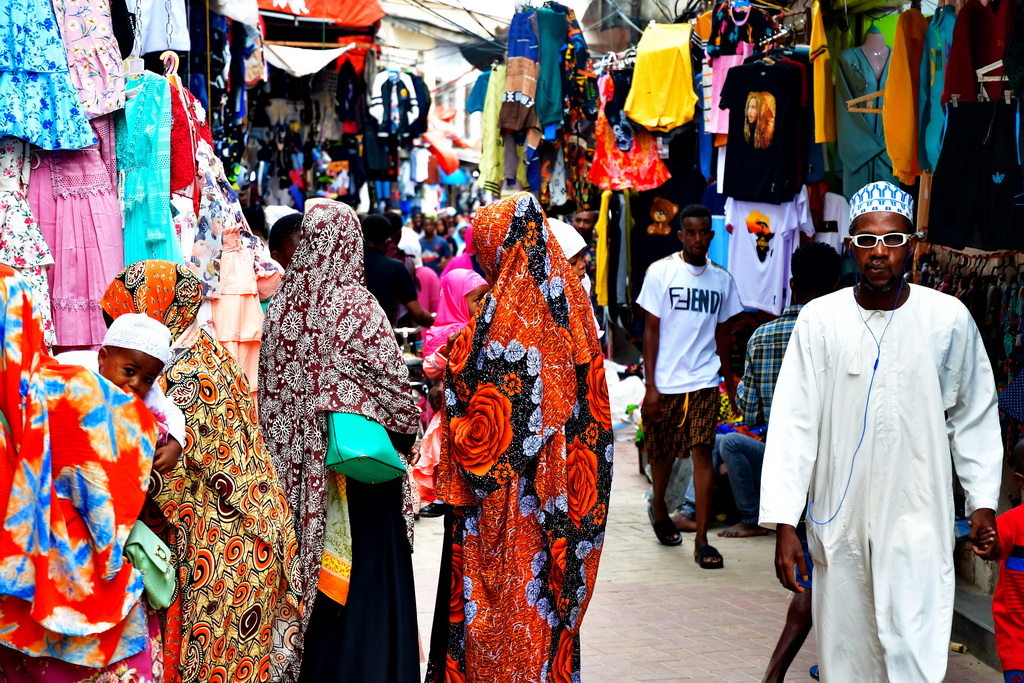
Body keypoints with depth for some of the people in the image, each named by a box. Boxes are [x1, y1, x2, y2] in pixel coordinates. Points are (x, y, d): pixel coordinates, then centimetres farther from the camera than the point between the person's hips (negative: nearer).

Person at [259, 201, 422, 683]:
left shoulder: (282, 306, 2)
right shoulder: (356, 306, -13)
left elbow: (270, 389, 9)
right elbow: (393, 382, -12)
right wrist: (406, 430, 5)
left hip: (295, 464, 5)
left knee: (310, 574, 13)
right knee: (363, 583, 2)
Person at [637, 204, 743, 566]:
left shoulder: (722, 279, 7)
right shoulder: (661, 272, -2)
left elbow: (723, 334, 15)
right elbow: (651, 330, -3)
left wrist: (730, 383, 15)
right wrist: (650, 387, -8)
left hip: (704, 382, 1)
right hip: (665, 382, -1)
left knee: (702, 453, -9)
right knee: (663, 453, 12)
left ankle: (701, 540, -8)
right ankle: (658, 507, 41)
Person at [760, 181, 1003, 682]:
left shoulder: (949, 318, -2)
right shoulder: (819, 319, -2)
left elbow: (973, 417, 10)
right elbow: (794, 423, -2)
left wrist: (982, 501, 8)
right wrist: (783, 523, -6)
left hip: (917, 515, -1)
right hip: (839, 518, 1)